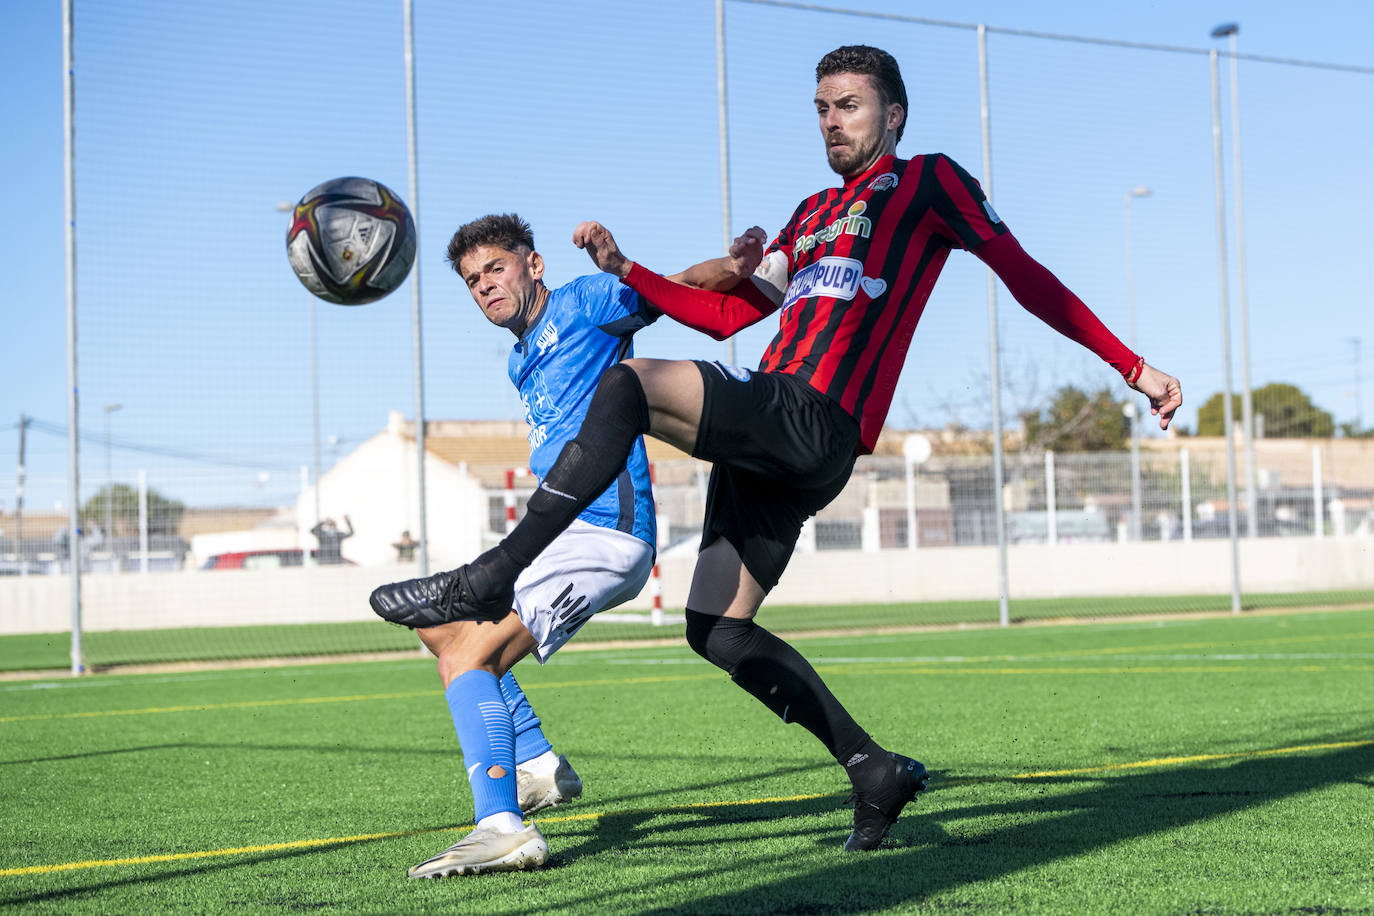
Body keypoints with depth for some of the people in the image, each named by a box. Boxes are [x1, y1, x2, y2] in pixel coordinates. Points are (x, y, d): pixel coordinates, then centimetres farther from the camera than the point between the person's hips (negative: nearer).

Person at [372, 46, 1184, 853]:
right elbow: (728, 313, 28)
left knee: (630, 386, -26)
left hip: (814, 421, -9)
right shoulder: (814, 213, 31)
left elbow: (1026, 276, 8)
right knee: (718, 633, 3)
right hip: (768, 435, 9)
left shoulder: (927, 181, 11)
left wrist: (1133, 367, 5)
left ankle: (492, 576, -27)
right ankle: (874, 769, 10)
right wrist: (625, 270, 19)